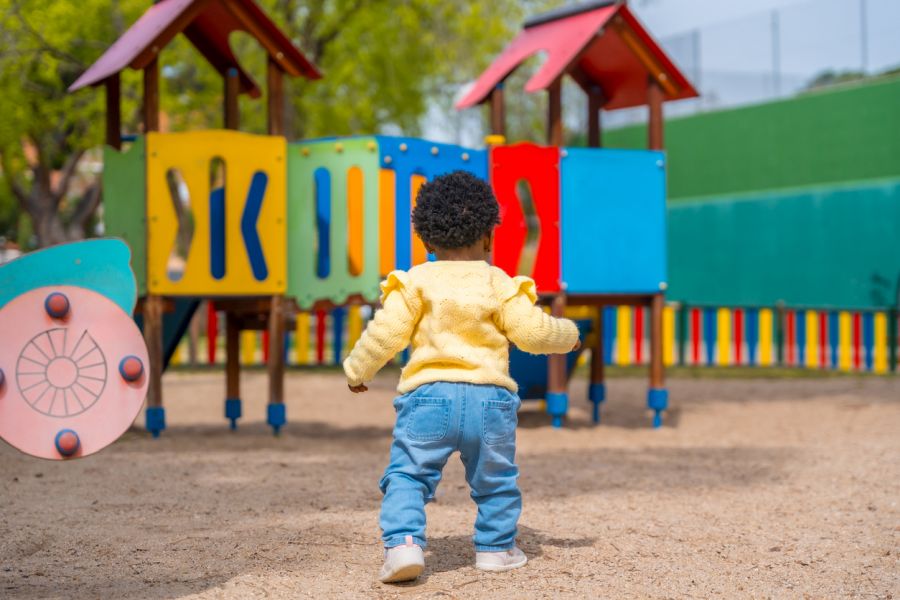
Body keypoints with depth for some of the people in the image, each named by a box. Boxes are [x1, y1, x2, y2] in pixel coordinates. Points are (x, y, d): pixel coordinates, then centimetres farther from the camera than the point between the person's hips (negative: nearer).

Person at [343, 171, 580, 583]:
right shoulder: (500, 285, 4)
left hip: (428, 396, -1)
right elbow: (533, 332, 1)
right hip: (489, 398, 2)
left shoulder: (415, 282, 2)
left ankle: (403, 543, -15)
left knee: (407, 475, 2)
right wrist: (567, 334, 21)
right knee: (495, 481, 19)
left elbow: (387, 333, -3)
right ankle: (495, 548, 24)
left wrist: (357, 370, 12)